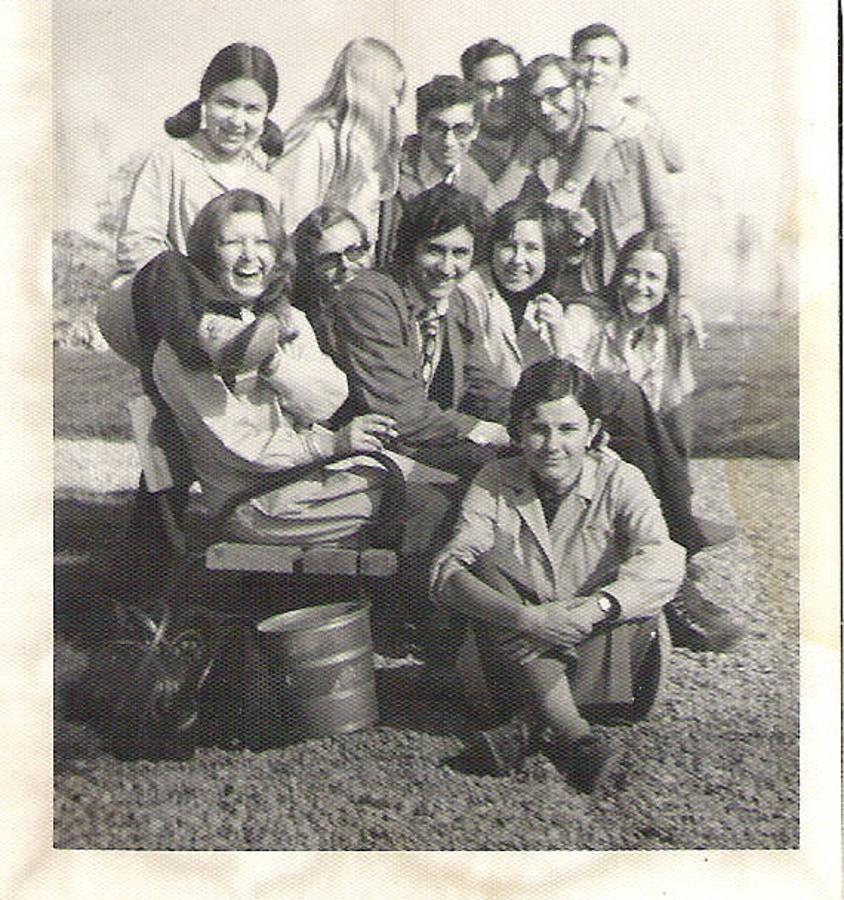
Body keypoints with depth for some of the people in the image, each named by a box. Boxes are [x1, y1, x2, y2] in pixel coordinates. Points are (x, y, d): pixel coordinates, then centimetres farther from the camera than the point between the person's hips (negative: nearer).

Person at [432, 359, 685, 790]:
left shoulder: (618, 481, -4)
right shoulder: (495, 483, -3)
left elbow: (662, 561, -22)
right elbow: (447, 571, -17)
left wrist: (593, 609, -39)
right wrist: (525, 617, -34)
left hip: (600, 649, 0)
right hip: (512, 653, 1)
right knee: (490, 563, -25)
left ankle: (526, 724, -25)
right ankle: (574, 733, -31)